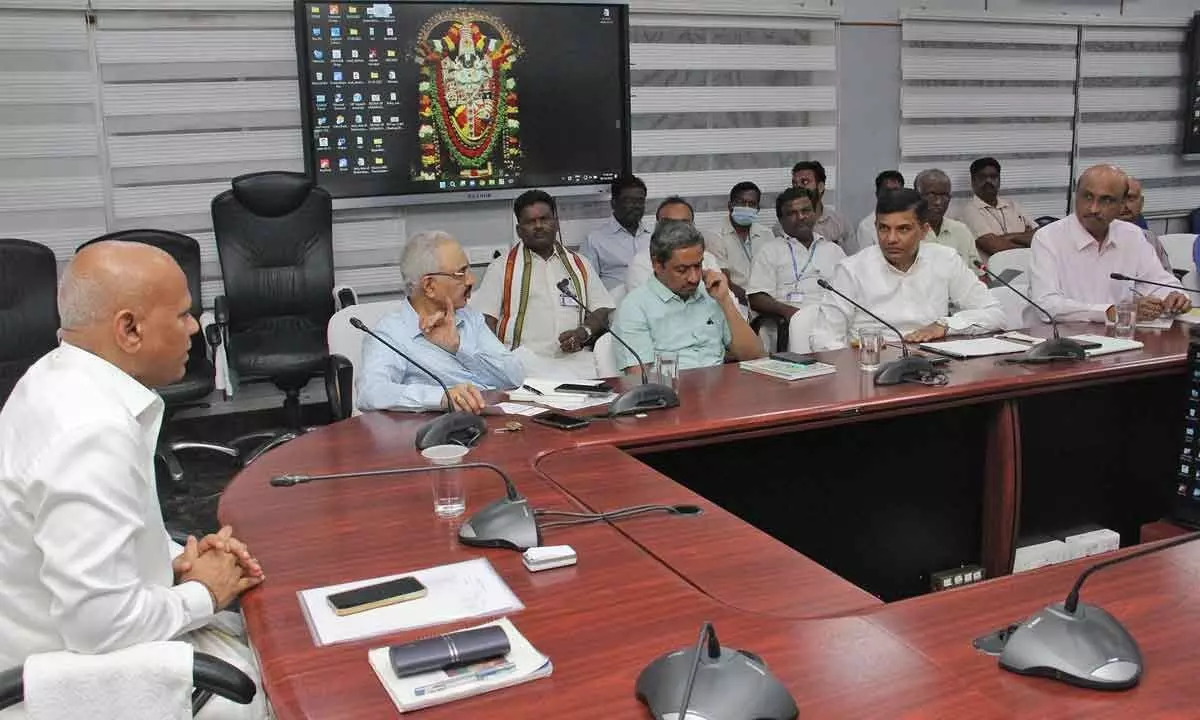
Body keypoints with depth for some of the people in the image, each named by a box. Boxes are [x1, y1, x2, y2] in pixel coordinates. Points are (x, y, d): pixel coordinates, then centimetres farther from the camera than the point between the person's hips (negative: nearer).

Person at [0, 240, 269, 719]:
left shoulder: (62, 377, -1)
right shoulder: (92, 433, -31)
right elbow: (100, 626, -31)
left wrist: (177, 558, -1)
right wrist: (203, 594, -14)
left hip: (66, 627, 9)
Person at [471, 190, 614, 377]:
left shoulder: (579, 265, 21)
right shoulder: (501, 268, 12)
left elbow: (603, 312, 15)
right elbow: (485, 320, 4)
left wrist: (584, 332, -6)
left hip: (574, 359, 3)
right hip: (523, 361, -2)